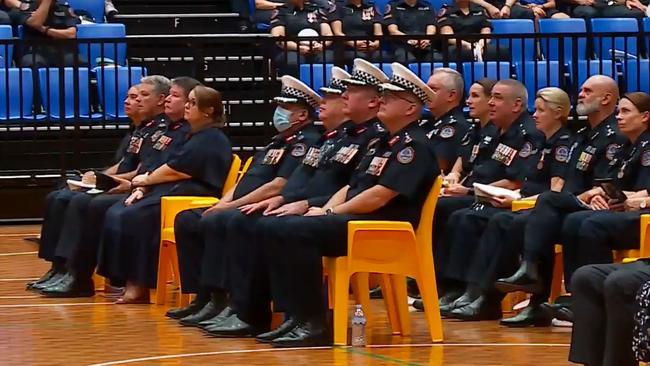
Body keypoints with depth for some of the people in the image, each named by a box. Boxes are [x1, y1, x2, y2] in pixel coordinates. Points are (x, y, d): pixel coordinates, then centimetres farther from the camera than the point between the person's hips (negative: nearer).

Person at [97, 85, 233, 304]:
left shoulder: (211, 140, -7)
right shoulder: (195, 136, 24)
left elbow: (173, 171, -12)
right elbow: (170, 170, 16)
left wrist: (146, 180, 2)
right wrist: (143, 187, 1)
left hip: (191, 196, -10)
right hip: (170, 191, 10)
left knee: (133, 217, -27)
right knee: (115, 214, -11)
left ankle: (139, 286, -22)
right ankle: (123, 278, -17)